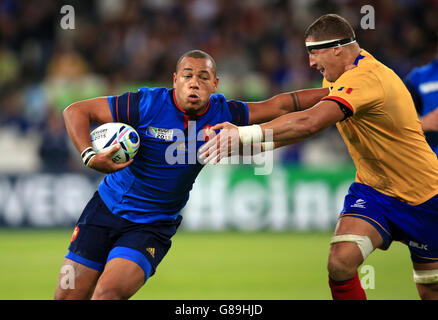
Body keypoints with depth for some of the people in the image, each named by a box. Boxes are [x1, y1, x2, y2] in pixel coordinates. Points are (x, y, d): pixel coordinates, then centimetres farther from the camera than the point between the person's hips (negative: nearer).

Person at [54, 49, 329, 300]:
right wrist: (89, 156, -25)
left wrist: (332, 92, 7)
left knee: (109, 292, -23)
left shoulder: (221, 114, -5)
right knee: (68, 295, -2)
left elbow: (279, 105, 6)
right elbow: (76, 111, -10)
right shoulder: (148, 104, -15)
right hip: (108, 207, -1)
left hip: (153, 226, 1)